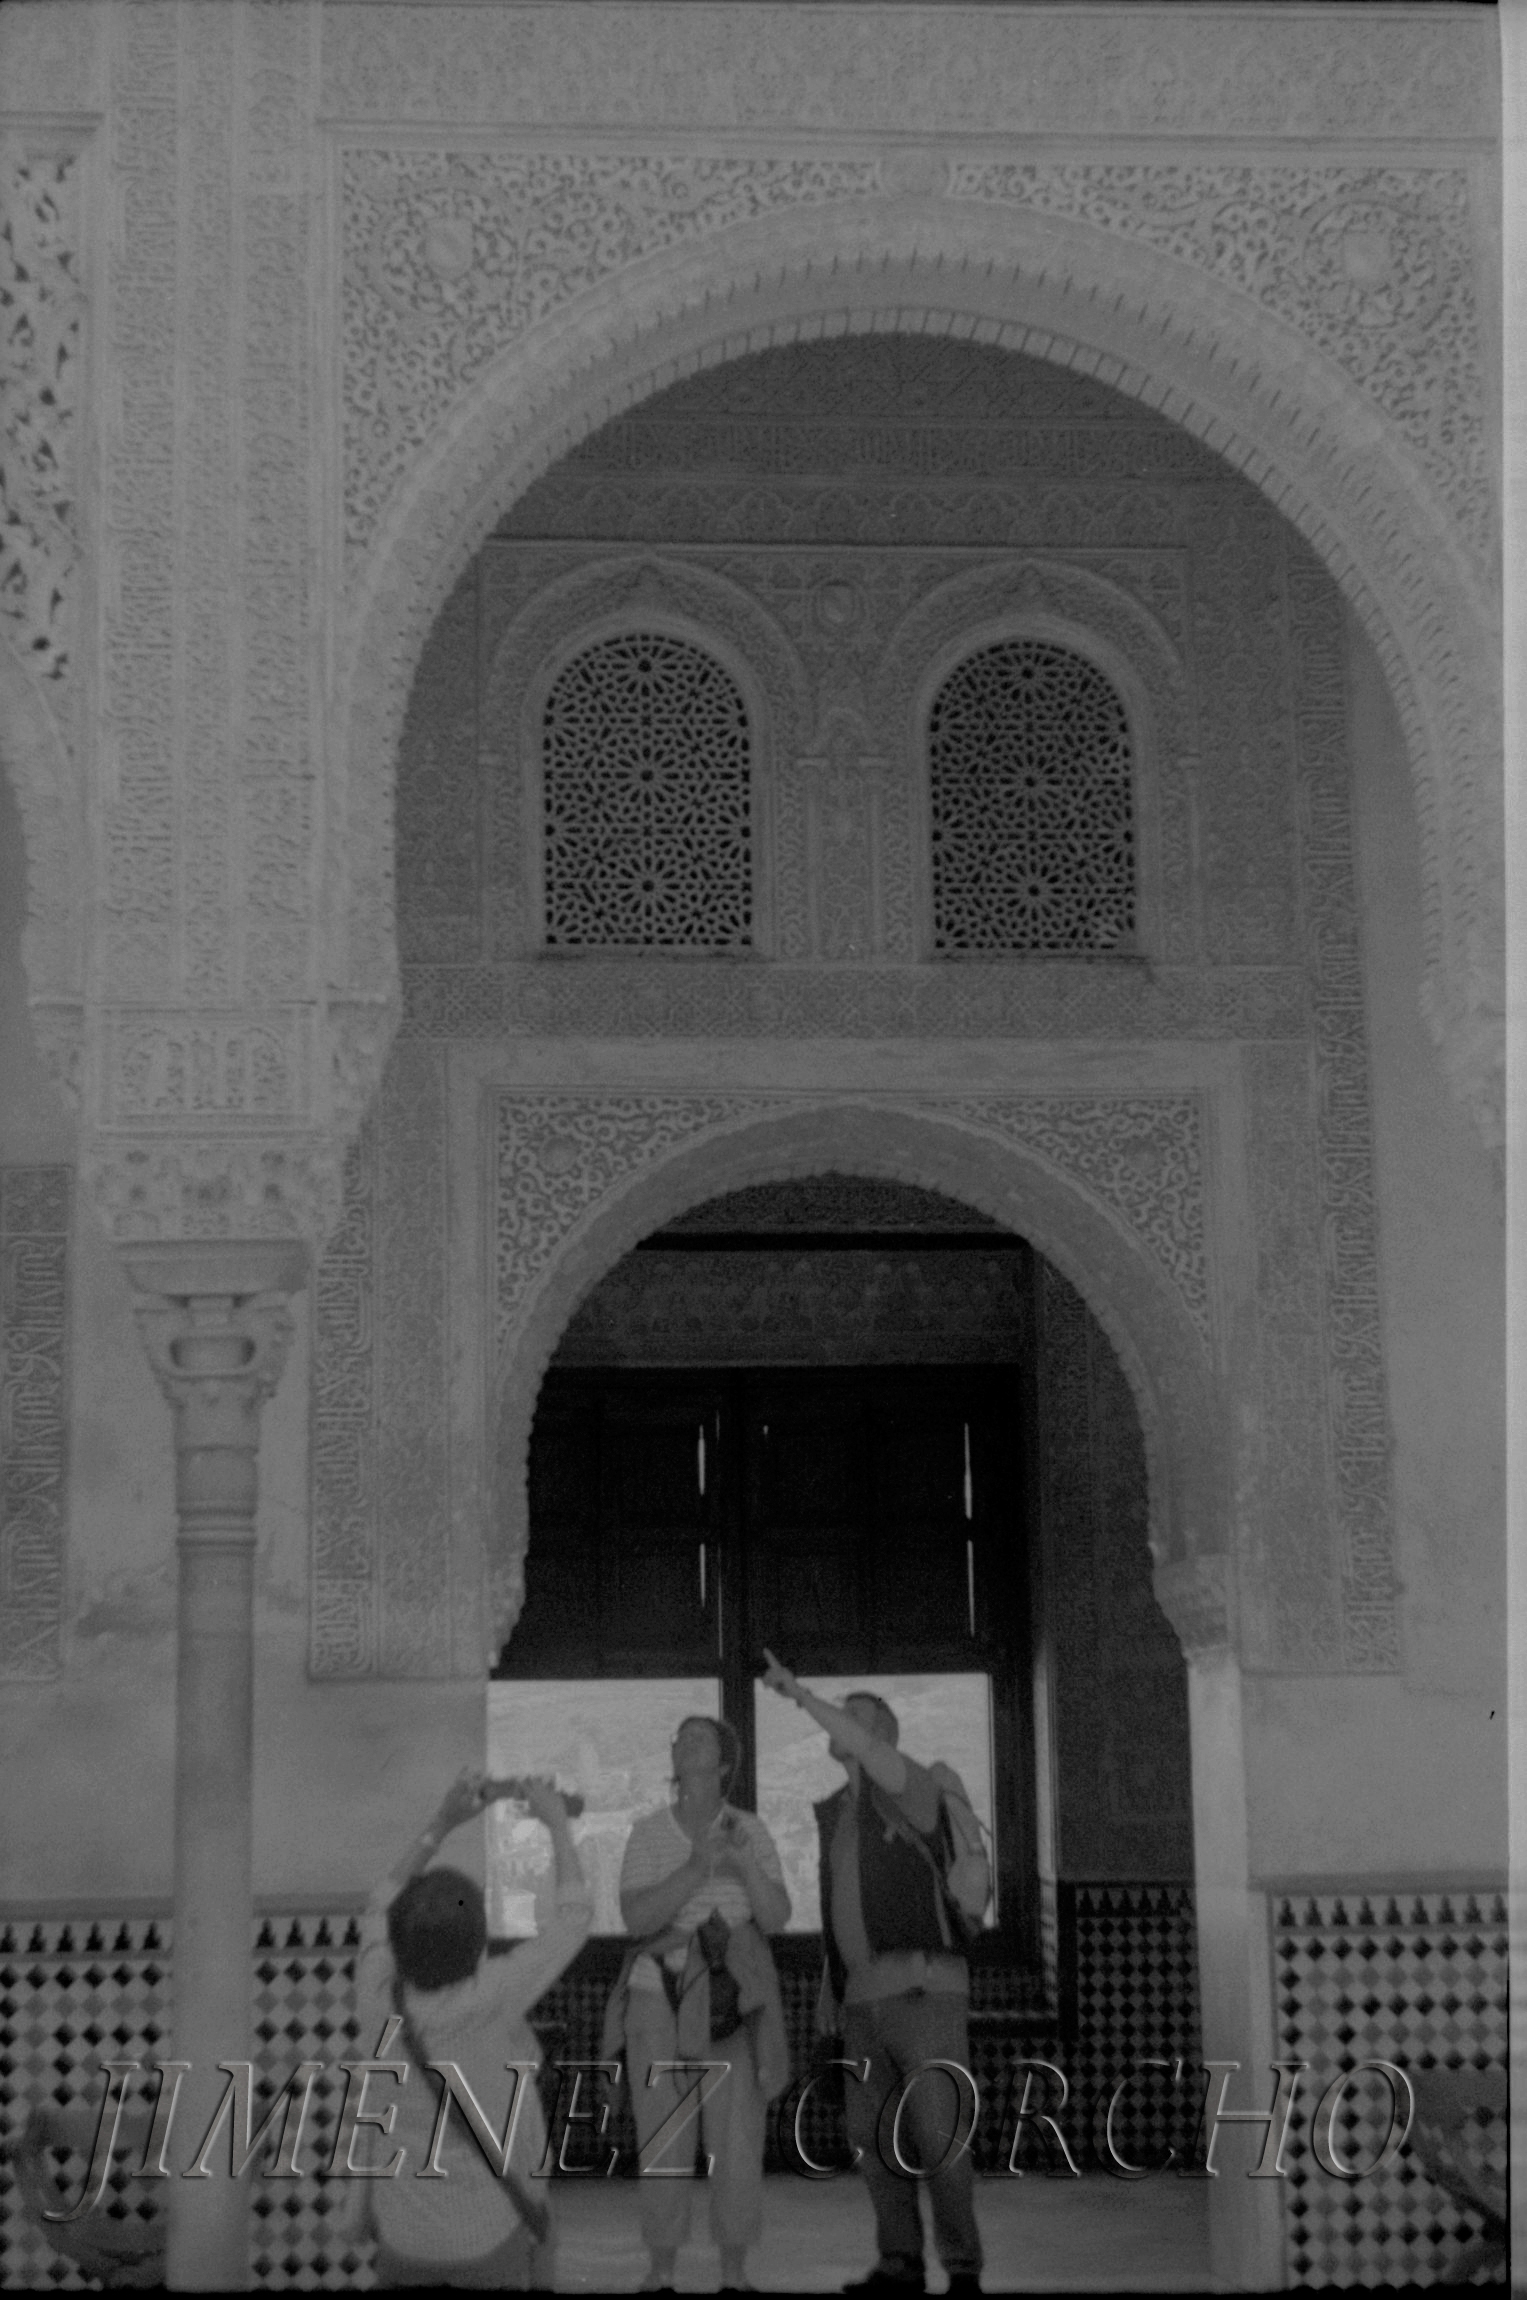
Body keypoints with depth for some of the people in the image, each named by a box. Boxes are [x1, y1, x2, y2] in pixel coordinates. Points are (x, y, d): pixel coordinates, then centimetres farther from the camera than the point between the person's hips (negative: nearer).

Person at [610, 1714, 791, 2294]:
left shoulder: (751, 1831, -2)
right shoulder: (647, 1833, -4)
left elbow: (775, 1918, -10)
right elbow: (637, 1919, -16)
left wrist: (746, 1861, -28)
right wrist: (697, 1868, -29)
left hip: (732, 2000, 0)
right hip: (663, 1997, 0)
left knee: (737, 2142, -2)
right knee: (664, 2142, 0)